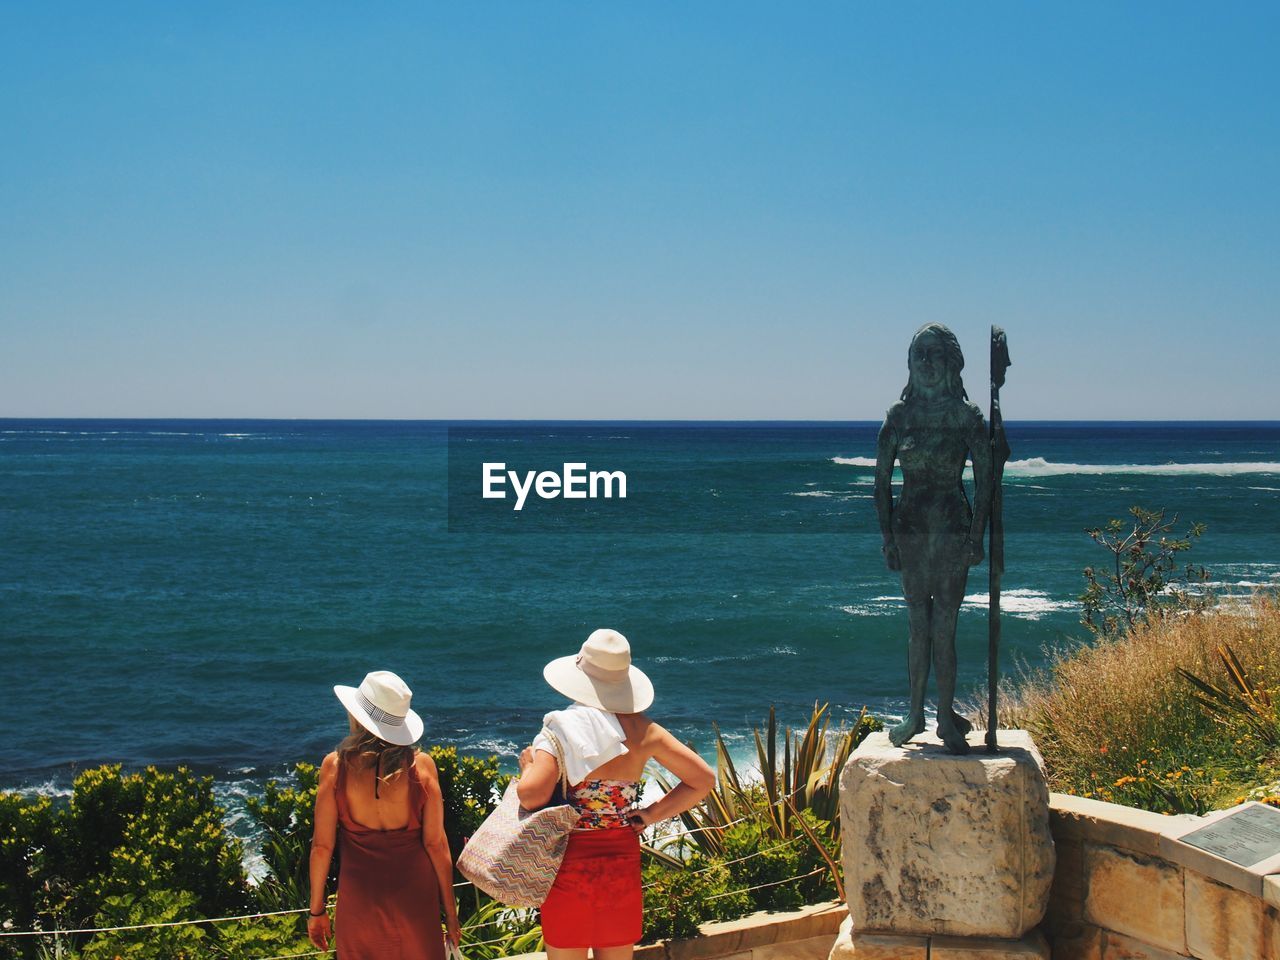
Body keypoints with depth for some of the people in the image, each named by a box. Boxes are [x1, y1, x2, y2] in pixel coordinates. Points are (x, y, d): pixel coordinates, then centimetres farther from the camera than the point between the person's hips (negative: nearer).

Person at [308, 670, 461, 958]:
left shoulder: (335, 765, -11)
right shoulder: (421, 764, -11)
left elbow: (322, 845, -6)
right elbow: (435, 843, -8)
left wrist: (317, 910, 6)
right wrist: (450, 910, 3)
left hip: (360, 896, 0)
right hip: (414, 893, 0)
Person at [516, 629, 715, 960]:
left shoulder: (564, 728, -15)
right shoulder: (642, 730, -3)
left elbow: (531, 795, -25)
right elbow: (703, 779, -1)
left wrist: (528, 764, -5)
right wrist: (651, 814, 3)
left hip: (570, 862, -3)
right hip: (623, 861, 3)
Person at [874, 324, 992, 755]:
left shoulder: (967, 416, -1)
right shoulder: (899, 415, 4)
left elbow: (984, 479, -1)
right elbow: (882, 480, 5)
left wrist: (976, 536, -7)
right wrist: (887, 536, -1)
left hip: (953, 528, -2)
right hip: (910, 528, 2)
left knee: (943, 628, -3)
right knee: (919, 626, 7)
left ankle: (946, 717, 5)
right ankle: (916, 714, 14)